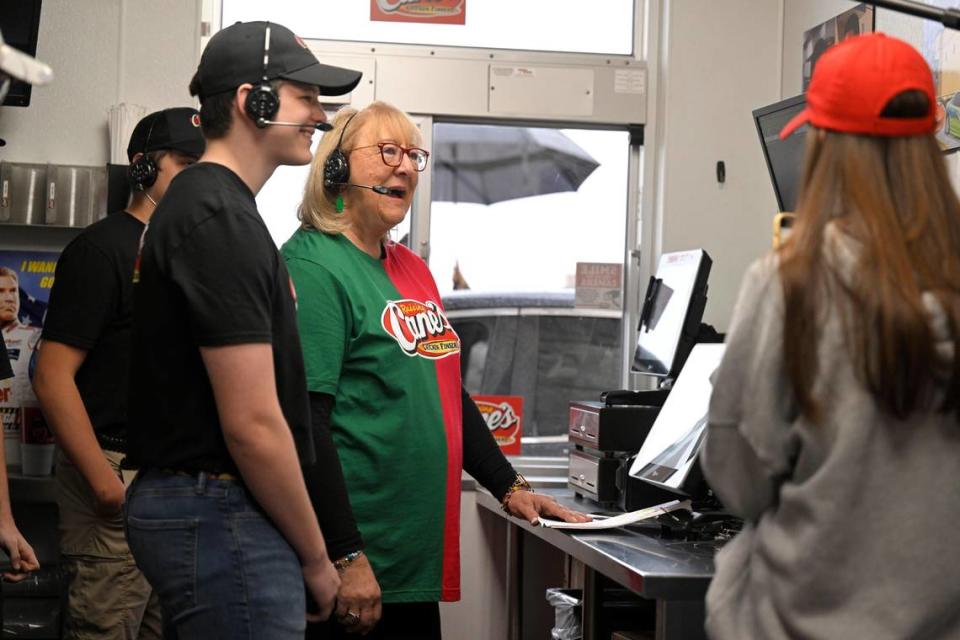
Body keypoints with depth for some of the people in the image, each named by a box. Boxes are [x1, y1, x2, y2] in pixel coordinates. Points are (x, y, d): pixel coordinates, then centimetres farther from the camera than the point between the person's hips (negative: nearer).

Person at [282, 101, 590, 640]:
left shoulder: (413, 270, 15)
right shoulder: (313, 267, -13)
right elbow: (305, 425, -20)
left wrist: (509, 486, 19)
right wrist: (347, 560, -22)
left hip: (419, 559, 9)